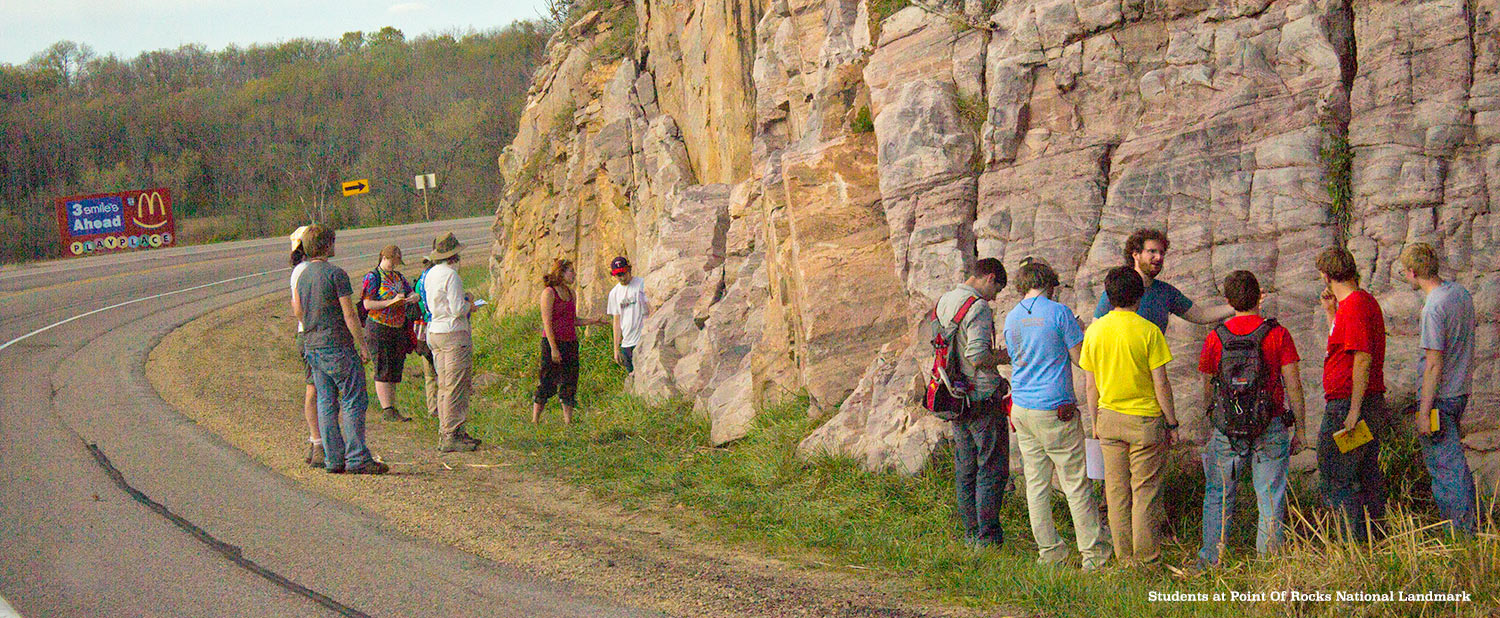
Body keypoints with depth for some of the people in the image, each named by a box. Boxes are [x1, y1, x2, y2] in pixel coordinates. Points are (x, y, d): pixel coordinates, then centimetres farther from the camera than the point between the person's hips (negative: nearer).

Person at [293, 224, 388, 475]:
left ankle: (333, 459, 8)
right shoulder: (336, 274, -13)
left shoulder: (303, 275, 10)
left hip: (312, 347, 8)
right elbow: (349, 314, -14)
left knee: (326, 404, 9)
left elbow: (298, 310, 18)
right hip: (338, 346, -8)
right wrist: (362, 345, -7)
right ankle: (357, 458, -10)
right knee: (354, 402, -5)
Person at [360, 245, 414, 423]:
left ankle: (392, 409, 13)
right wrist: (391, 302, -20)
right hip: (379, 328, -7)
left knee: (396, 369, 8)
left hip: (398, 328, 7)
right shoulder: (373, 277, -7)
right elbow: (367, 304, -13)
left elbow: (412, 294, 11)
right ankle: (388, 410, -8)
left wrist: (413, 297, -13)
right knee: (383, 371, -7)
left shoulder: (399, 277, 15)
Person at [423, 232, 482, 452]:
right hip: (454, 334, -9)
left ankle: (446, 432, 16)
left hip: (434, 332, 9)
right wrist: (469, 303, 2)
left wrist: (464, 304, 17)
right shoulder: (451, 275, -15)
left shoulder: (430, 275, 12)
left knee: (444, 385, 13)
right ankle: (450, 437, -9)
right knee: (456, 386, -7)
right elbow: (458, 309, -19)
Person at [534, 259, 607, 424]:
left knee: (569, 384, 6)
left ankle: (568, 421, 9)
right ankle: (535, 420, 1)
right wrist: (553, 348, -18)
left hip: (571, 343, 7)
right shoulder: (548, 293, -9)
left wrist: (592, 321, 4)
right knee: (546, 384, -6)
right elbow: (547, 323, -14)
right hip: (552, 342, -7)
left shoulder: (570, 293, 13)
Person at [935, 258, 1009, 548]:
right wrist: (1004, 356, -6)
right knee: (992, 468, -1)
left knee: (965, 468, 13)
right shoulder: (978, 308, -18)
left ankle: (971, 531, 17)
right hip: (982, 398, -8)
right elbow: (978, 358, -25)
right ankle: (987, 535, -2)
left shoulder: (944, 302, 10)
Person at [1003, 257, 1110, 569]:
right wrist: (1081, 332, 13)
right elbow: (1081, 358, -7)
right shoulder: (1059, 313, -10)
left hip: (1021, 409, 6)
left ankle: (1049, 550, 14)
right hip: (1055, 409, -6)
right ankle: (1093, 552, 4)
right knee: (1076, 484, 1)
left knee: (1036, 482, 10)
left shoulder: (1012, 318, 7)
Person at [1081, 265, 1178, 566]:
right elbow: (1160, 384, -11)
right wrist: (1172, 423, -1)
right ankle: (1146, 558, 5)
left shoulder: (1094, 330, 1)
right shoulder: (1148, 331, -13)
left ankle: (1124, 557, 15)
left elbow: (1090, 384, 6)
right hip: (1145, 419, -4)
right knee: (1145, 491, 3)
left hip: (1109, 417, 4)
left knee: (1116, 492, 10)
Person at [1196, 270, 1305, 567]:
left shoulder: (1215, 338, -1)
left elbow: (1207, 390, 7)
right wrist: (1299, 430, 3)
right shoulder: (1277, 334, -6)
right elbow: (1294, 386, -6)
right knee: (1270, 498, 7)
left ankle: (1211, 560, 15)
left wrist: (1210, 428, 20)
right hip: (1271, 427, -1)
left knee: (1218, 497, 13)